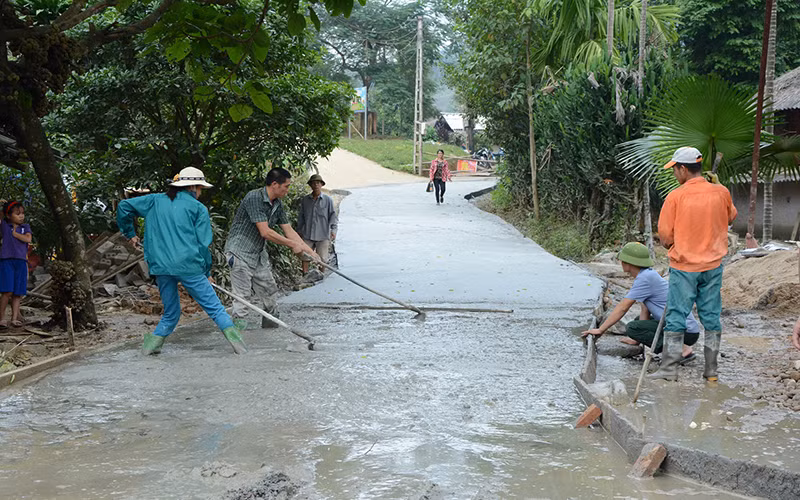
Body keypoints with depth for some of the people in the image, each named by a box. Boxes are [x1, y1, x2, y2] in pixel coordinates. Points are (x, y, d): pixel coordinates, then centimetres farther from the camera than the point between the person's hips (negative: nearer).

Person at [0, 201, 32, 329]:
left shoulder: (25, 227, 11)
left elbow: (28, 239, -3)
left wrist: (15, 233, -1)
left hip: (21, 262, 2)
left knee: (18, 292, 1)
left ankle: (15, 318, 6)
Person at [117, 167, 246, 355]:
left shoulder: (155, 200, 17)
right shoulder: (198, 208, 5)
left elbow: (124, 206, 18)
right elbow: (203, 243, 2)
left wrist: (129, 232, 30)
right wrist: (206, 272, 11)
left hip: (160, 267, 4)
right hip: (188, 265, -4)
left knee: (171, 313, 19)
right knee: (214, 307, 0)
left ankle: (152, 343, 10)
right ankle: (232, 336, -14)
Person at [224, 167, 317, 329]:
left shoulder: (277, 205, 5)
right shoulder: (254, 198, -22)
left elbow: (289, 231, 8)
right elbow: (265, 232, -25)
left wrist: (310, 251, 1)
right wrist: (293, 245, -19)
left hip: (259, 254, 9)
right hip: (240, 252, -9)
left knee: (270, 291, 11)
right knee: (243, 295, -9)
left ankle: (271, 328, 24)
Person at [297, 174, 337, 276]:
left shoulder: (328, 200, 2)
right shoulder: (305, 200, 9)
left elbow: (333, 215, 2)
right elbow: (301, 216, 18)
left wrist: (333, 229, -9)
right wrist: (299, 230, 19)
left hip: (323, 235, -2)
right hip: (307, 235, 2)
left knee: (322, 259, 1)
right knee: (305, 256, 0)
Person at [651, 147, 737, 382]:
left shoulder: (675, 197, -13)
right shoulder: (721, 192, -3)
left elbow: (665, 237, -8)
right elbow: (730, 218, 18)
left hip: (684, 267, -3)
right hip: (713, 265, 4)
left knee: (676, 318, 3)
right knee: (711, 318, 11)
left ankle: (669, 369, 5)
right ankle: (711, 369, 14)